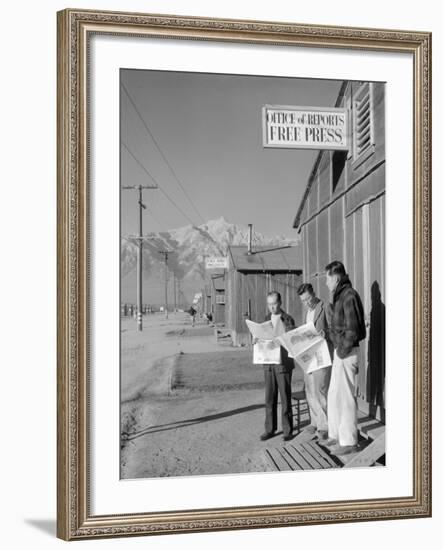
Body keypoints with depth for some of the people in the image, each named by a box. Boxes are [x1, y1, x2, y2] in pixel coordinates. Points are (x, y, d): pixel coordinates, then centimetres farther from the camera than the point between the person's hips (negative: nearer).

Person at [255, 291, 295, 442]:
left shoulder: (288, 320, -5)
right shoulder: (266, 319, 11)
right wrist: (257, 340, -4)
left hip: (283, 363, -4)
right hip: (268, 363, 5)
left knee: (285, 398, 3)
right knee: (269, 398, 8)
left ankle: (287, 430, 13)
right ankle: (269, 429, 17)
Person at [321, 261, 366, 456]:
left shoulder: (349, 296, -16)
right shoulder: (341, 295, 14)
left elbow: (352, 329, -21)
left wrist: (343, 351, -15)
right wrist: (338, 349, 14)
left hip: (346, 353, -10)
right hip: (340, 351, 10)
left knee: (345, 396, -2)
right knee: (334, 395, 16)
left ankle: (349, 441, 8)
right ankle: (336, 434, 27)